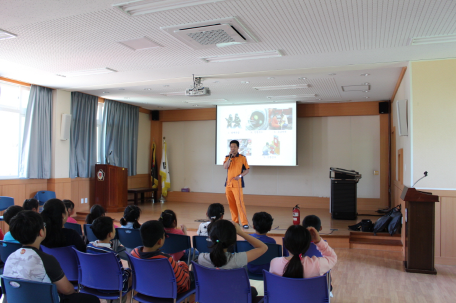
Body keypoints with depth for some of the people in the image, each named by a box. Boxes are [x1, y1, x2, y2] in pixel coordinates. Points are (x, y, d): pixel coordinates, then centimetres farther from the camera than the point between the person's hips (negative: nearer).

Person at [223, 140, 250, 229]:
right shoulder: (227, 157, 10)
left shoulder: (242, 158, 0)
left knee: (239, 203, -10)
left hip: (237, 184, -4)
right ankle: (235, 221, 17)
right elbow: (225, 167, -7)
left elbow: (247, 169, 2)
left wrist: (240, 176, -12)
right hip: (228, 184, 4)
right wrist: (230, 156, -12)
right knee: (231, 204, 7)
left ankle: (244, 222, -5)